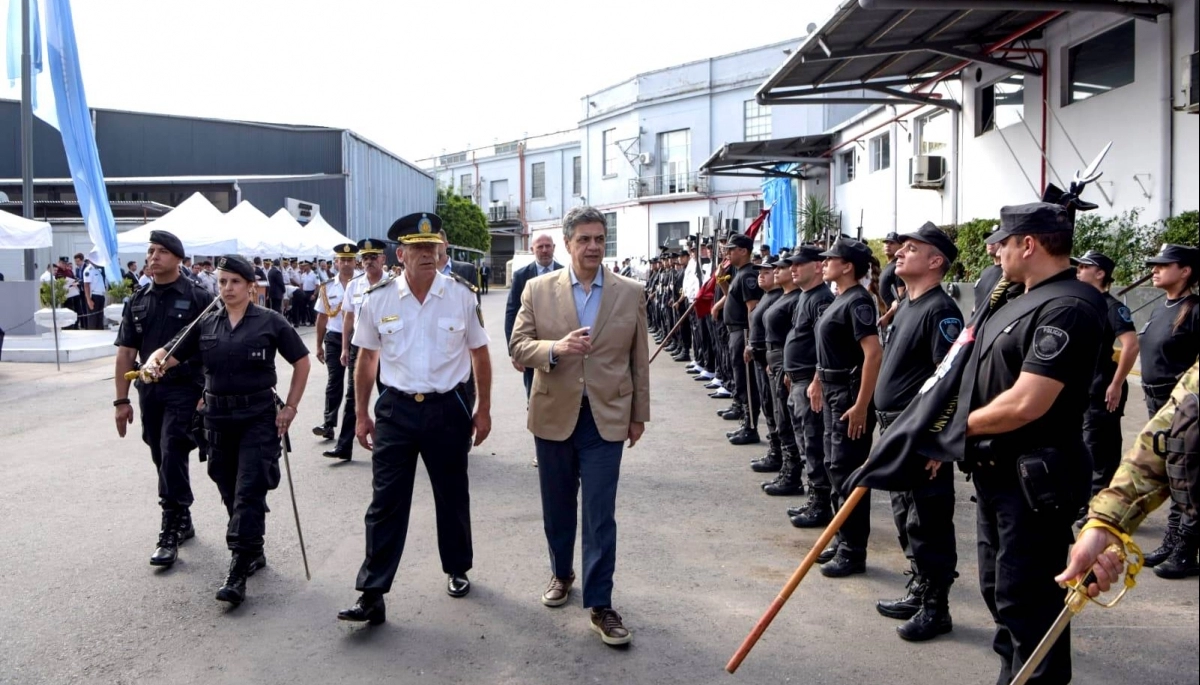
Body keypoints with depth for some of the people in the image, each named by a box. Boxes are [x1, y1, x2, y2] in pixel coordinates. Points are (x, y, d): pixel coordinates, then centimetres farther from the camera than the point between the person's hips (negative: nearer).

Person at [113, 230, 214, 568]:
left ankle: (170, 533, -1)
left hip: (185, 390, -5)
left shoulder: (197, 298, -7)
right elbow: (126, 352, 9)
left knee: (172, 458, -9)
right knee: (163, 461, 13)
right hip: (149, 391, 6)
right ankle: (183, 521, 29)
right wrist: (122, 400, 5)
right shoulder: (137, 301, 9)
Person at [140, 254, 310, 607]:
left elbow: (301, 362, 1)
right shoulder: (206, 323, 7)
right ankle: (254, 551, 33)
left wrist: (290, 407, -3)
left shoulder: (270, 321, -3)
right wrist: (153, 364, -18)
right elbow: (170, 354, 5)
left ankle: (238, 573, -5)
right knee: (230, 492, 14)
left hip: (258, 417, -5)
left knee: (249, 492, -7)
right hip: (218, 417, 5)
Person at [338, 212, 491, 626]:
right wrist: (362, 415, 7)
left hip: (450, 408, 0)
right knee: (385, 503, 0)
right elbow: (366, 360, 7)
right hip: (396, 409, 0)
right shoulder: (378, 299, -4)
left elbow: (480, 355, 3)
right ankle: (372, 595, 8)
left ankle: (457, 571, 36)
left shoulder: (462, 295, -5)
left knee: (453, 497, 15)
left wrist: (483, 410, 3)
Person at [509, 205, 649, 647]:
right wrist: (555, 348, -22)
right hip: (554, 415, 1)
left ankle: (600, 605, 10)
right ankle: (561, 574, 40)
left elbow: (639, 359, 5)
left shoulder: (630, 293, 1)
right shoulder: (538, 290, -1)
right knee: (557, 507, 16)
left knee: (600, 514, -1)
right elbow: (518, 347, -2)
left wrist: (639, 415, 7)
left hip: (606, 418, -1)